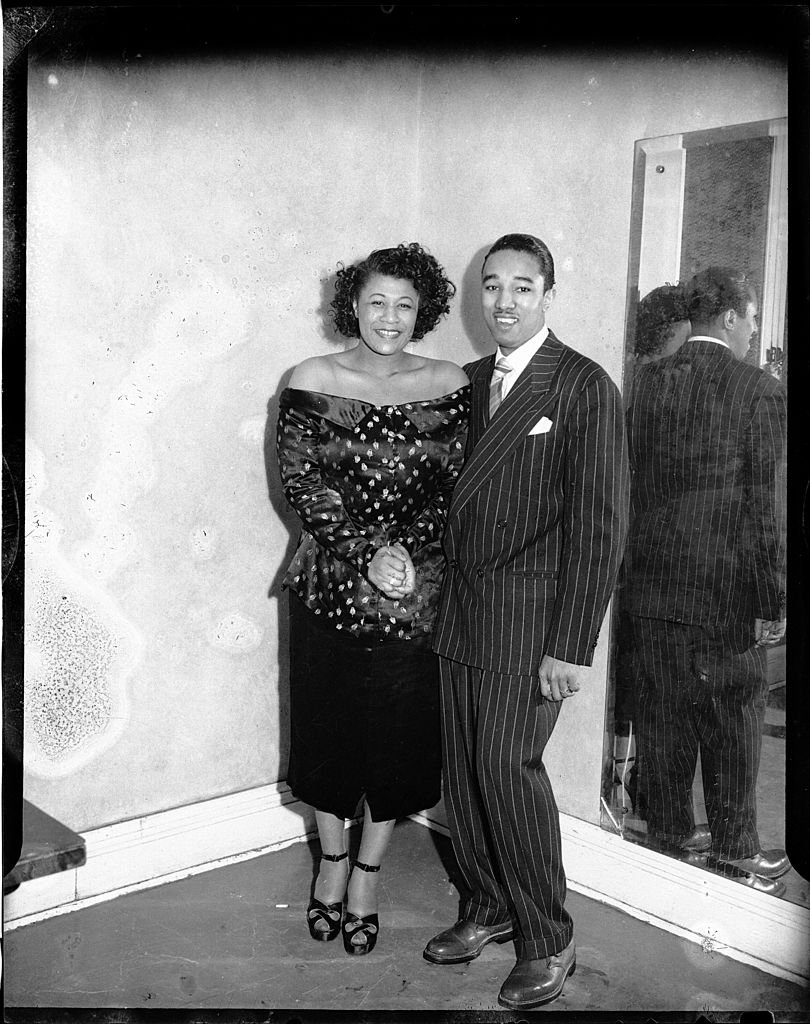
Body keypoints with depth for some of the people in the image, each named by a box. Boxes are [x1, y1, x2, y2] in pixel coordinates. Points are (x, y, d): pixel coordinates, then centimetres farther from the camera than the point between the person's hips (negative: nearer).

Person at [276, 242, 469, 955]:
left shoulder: (449, 385, 1)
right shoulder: (314, 381, -1)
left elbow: (457, 487, -2)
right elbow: (301, 482, -7)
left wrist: (407, 552, -16)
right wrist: (369, 551, -16)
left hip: (417, 592, 1)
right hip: (330, 586, 0)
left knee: (401, 734, 8)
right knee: (328, 728, 11)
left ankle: (367, 876, 29)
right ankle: (332, 861, 35)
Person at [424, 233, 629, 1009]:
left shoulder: (585, 386, -7)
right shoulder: (472, 381, 13)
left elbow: (598, 522, -12)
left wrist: (571, 645, -16)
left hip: (530, 615, -6)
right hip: (459, 609, 6)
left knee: (507, 765, -8)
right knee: (463, 767, 10)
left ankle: (547, 943, 12)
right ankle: (486, 908, 29)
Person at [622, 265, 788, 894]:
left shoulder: (647, 383, 2)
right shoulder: (761, 393, -12)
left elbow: (631, 484, 6)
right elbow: (765, 508, -14)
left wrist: (645, 564, 15)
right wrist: (773, 602, -8)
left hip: (650, 589, 5)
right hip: (725, 593, -4)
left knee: (663, 723, 15)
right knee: (733, 729, 11)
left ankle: (668, 842, 29)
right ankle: (735, 855, 25)